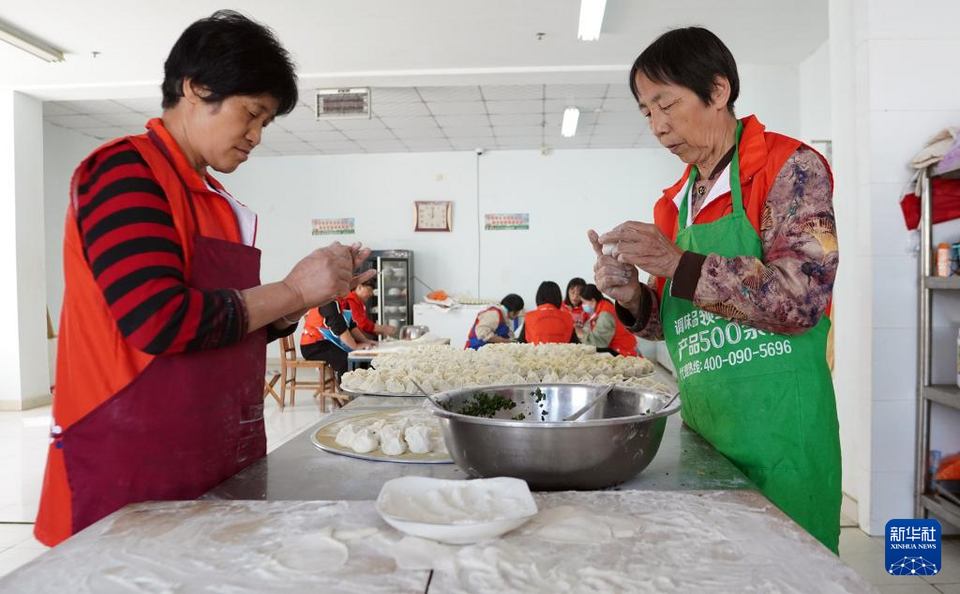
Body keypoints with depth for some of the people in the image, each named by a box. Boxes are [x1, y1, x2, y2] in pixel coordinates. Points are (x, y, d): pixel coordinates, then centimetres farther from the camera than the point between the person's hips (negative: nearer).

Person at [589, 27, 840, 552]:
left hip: (779, 430, -6)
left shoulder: (790, 168, -7)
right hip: (701, 428, 6)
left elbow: (802, 298, -19)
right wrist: (633, 299, -7)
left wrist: (678, 264, -24)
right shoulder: (675, 203, 11)